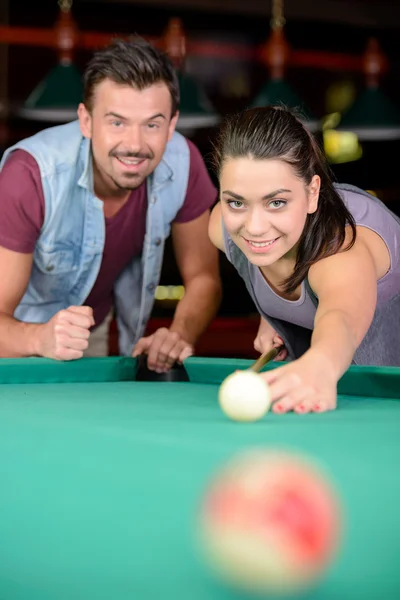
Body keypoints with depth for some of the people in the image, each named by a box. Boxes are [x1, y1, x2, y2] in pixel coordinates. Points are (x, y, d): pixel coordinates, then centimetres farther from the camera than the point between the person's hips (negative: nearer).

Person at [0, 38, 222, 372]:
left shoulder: (183, 163, -22)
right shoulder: (32, 176, -34)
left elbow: (204, 278, -10)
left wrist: (180, 335, -30)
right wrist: (41, 338, -55)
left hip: (97, 330, 4)